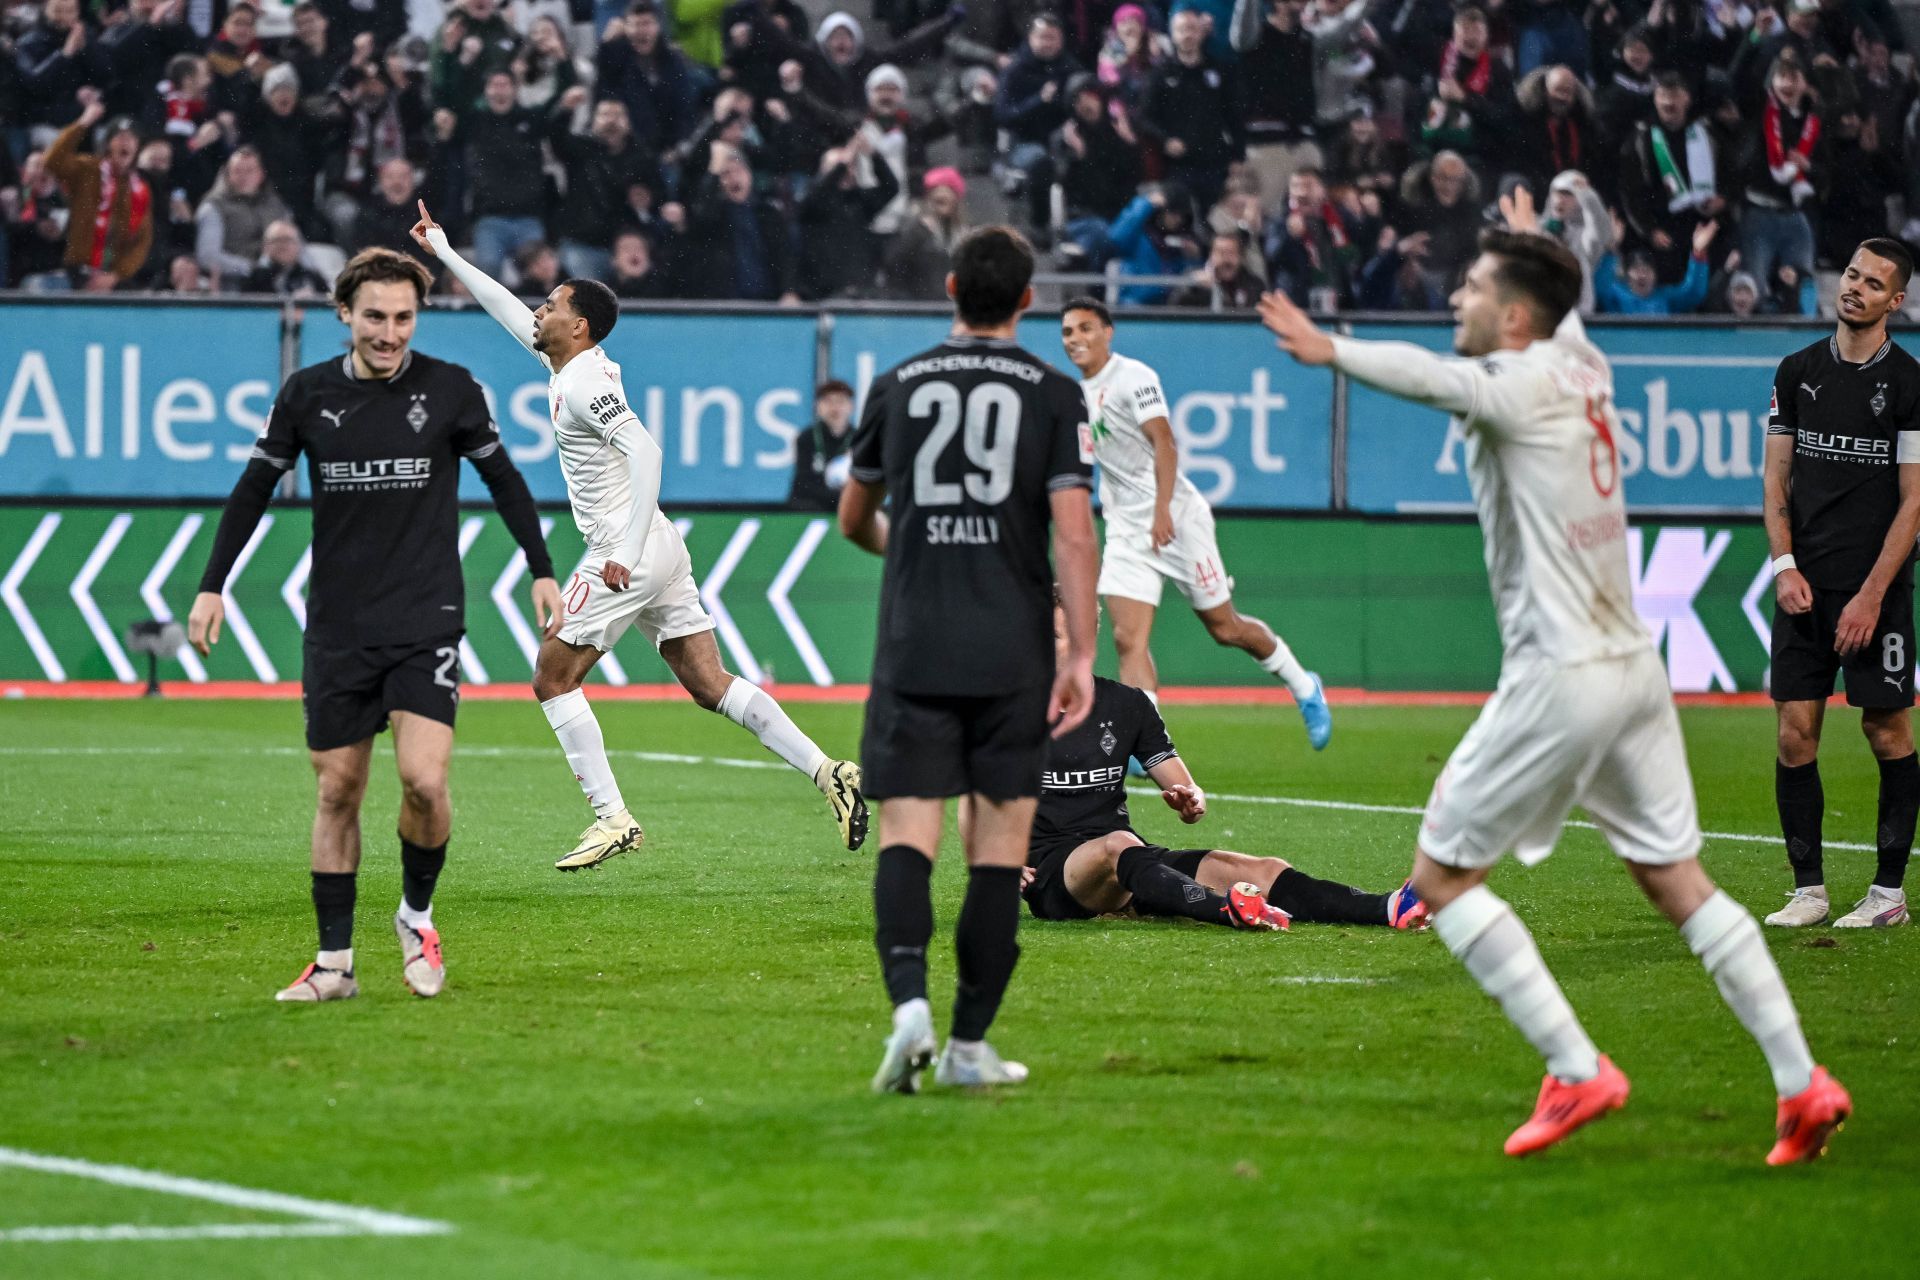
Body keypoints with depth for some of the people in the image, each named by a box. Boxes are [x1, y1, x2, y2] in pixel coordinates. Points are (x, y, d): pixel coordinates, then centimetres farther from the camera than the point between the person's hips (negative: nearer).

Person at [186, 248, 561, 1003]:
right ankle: (334, 963, 13)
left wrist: (542, 572, 7)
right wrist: (212, 586, 6)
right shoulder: (308, 395, 1)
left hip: (426, 621, -2)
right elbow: (255, 487, 9)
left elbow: (503, 479, 8)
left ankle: (418, 915, 10)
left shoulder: (449, 390, -3)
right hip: (337, 628, 2)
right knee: (337, 792, 4)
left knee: (424, 779, -16)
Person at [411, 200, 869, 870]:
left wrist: (627, 553, -29)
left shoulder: (585, 382, -13)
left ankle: (612, 816, -3)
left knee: (553, 679, 0)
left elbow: (645, 451, -26)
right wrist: (444, 253, 36)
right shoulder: (571, 363, 14)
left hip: (629, 556, -9)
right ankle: (827, 770, -5)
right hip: (657, 554, 9)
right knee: (710, 685, 5)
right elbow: (510, 311, 30)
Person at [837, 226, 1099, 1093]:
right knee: (999, 850, 6)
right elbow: (1074, 532, -8)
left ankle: (909, 999, -26)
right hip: (1013, 655, -1)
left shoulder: (898, 387, 7)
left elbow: (853, 519, 19)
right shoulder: (1053, 395, 0)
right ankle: (970, 1045, 6)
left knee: (906, 837, -2)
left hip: (913, 652, 1)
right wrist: (1082, 657, -6)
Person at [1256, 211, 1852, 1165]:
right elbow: (1571, 303, 38)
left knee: (1440, 875, 2)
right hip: (1634, 664, 9)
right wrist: (1533, 239, 57)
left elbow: (1432, 377, -35)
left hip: (1559, 677, -9)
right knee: (1676, 879, 11)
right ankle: (1802, 1081, 3)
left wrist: (1331, 352, -48)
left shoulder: (1522, 384, -11)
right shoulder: (1580, 365, 12)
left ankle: (1576, 1071, -5)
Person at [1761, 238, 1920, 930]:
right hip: (1804, 587, 4)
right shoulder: (1798, 372, 9)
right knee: (1796, 734, -1)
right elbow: (1777, 479, 12)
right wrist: (1785, 566, -3)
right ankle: (1808, 890, 7)